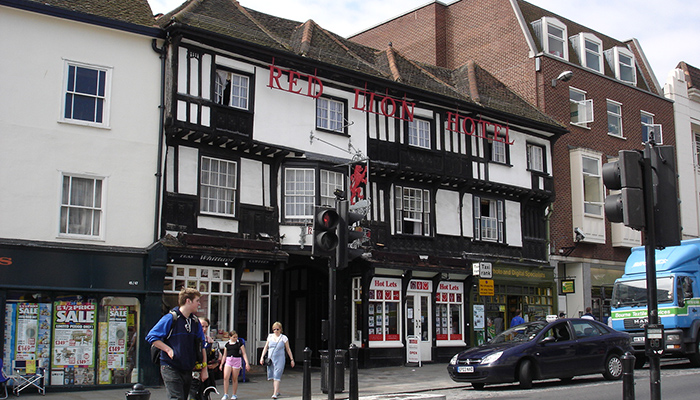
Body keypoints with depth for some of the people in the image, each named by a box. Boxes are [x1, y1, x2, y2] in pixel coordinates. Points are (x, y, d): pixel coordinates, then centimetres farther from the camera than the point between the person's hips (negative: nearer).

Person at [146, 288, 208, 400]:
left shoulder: (195, 322, 9)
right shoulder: (171, 318, -9)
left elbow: (201, 347, 14)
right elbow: (151, 337, -9)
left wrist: (204, 368, 10)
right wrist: (169, 349, -16)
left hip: (188, 369, 7)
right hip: (170, 368, -6)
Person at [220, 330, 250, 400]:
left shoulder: (239, 343, 0)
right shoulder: (227, 344, 8)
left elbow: (244, 353, 0)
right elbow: (225, 355, 17)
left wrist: (247, 363, -8)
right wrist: (221, 364, 18)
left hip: (237, 360, -2)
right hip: (228, 360, 2)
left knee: (235, 379, 3)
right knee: (225, 377, -10)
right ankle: (225, 394, 1)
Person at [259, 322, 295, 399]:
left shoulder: (284, 338, 0)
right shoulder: (270, 336, 9)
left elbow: (288, 349, 6)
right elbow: (266, 347, 13)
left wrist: (292, 359, 5)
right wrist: (262, 357, 5)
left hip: (279, 359, -4)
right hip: (270, 359, 4)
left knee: (276, 376, -12)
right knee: (272, 377, 9)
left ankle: (275, 394, -15)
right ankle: (277, 391, 26)